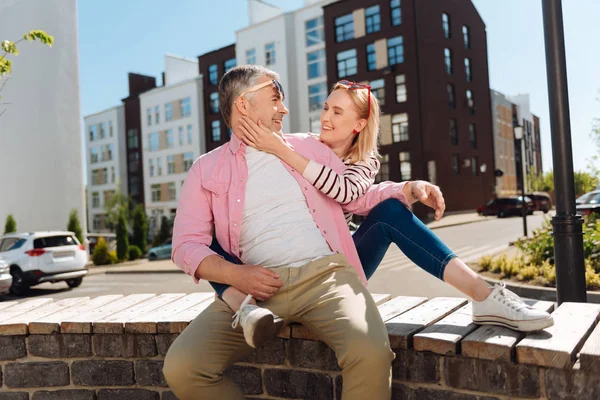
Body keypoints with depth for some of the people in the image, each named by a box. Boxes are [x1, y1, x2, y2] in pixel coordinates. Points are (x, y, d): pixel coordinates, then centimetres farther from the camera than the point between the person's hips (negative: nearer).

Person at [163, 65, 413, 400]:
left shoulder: (309, 147, 18)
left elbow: (358, 197, 23)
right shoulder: (206, 169, 11)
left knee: (371, 352, -28)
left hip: (324, 274, 1)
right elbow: (186, 244, 4)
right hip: (255, 286, 0)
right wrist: (234, 274, -14)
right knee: (181, 368, -19)